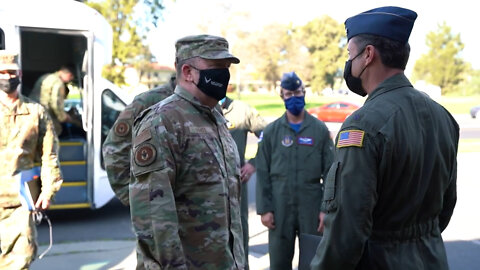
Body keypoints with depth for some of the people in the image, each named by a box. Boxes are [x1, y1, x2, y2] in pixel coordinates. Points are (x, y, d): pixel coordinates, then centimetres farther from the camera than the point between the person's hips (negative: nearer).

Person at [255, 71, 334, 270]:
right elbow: (263, 173, 1)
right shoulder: (271, 131, 3)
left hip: (312, 207, 0)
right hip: (280, 208, 1)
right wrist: (264, 208, -4)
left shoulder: (320, 130, 2)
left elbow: (330, 172, 0)